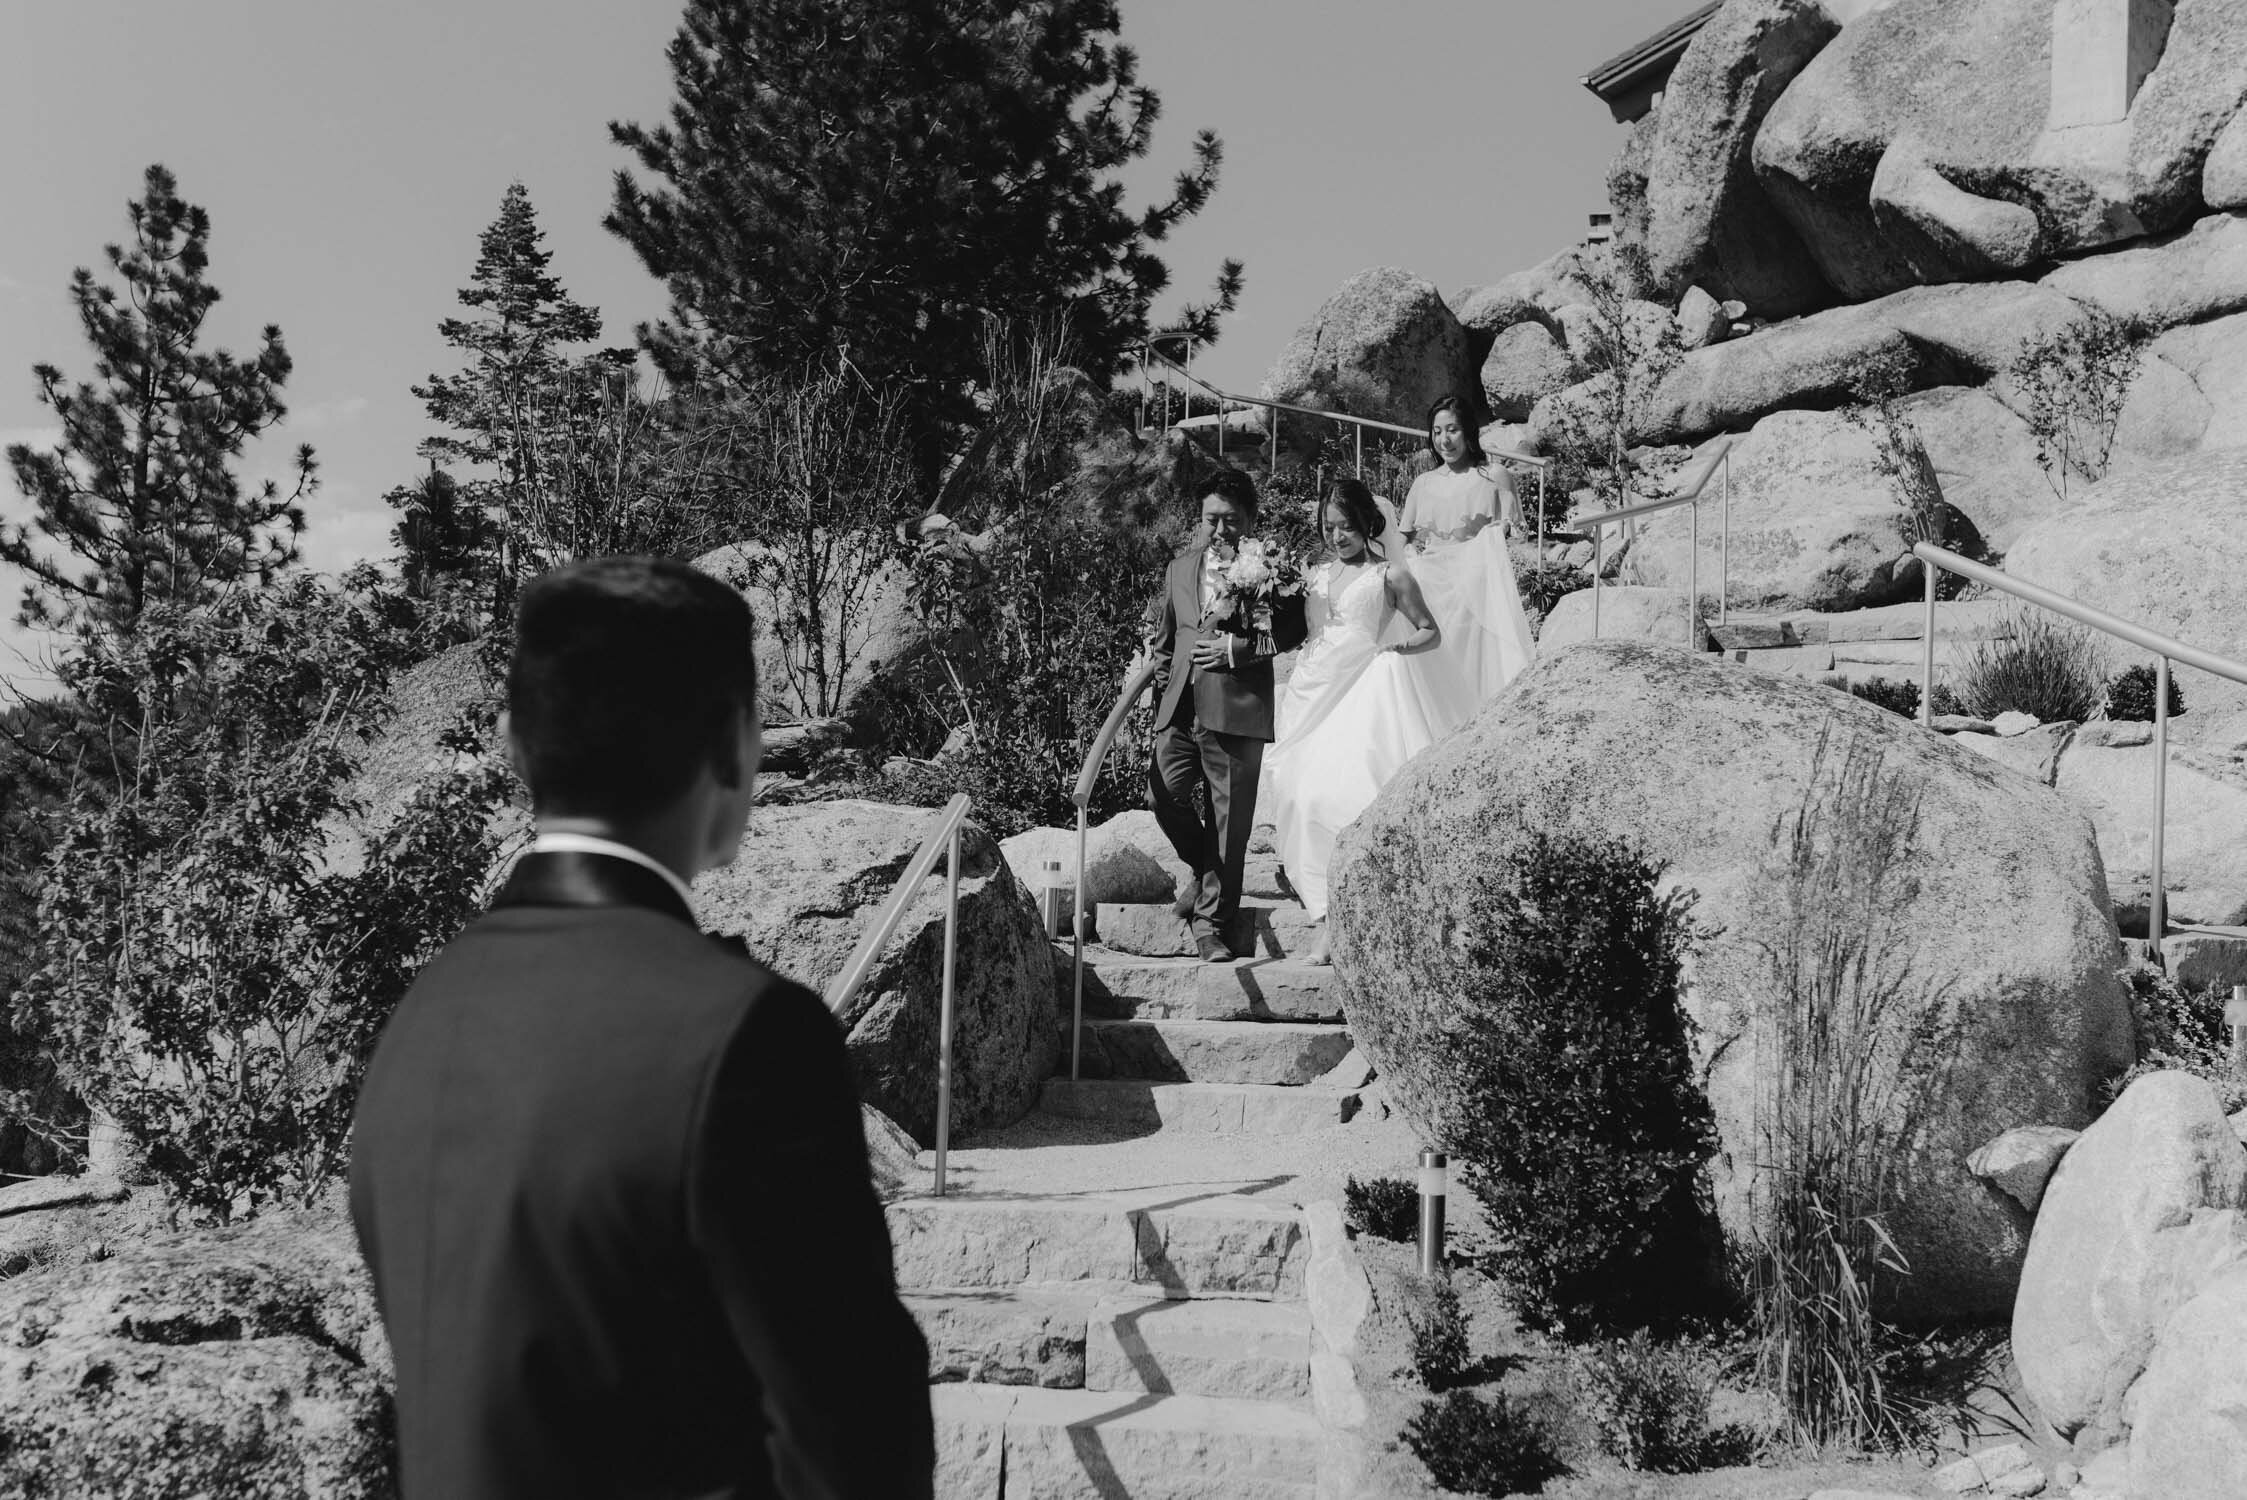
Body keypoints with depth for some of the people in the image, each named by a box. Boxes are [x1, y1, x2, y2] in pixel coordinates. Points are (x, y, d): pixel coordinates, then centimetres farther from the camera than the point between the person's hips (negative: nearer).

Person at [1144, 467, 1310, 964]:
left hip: (1238, 710, -4)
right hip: (1180, 707, 4)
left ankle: (1211, 923, 10)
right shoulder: (1180, 569, 19)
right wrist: (1159, 683, 17)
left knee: (1229, 824, -1)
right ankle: (1204, 868, 20)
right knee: (1163, 795, -10)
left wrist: (1236, 648, -12)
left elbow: (1292, 630, -4)